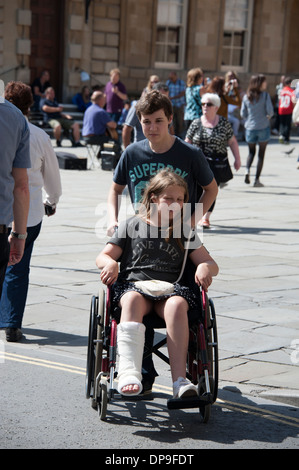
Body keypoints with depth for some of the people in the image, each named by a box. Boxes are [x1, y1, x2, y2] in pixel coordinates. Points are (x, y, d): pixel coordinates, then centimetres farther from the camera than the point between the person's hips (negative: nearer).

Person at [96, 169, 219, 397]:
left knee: (177, 305, -36)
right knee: (132, 300, -38)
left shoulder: (184, 232, 19)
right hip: (133, 284, -1)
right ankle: (129, 373, -49)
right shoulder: (132, 225, 16)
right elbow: (103, 257, 16)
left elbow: (212, 264, 16)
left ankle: (179, 379, -42)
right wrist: (111, 263, -9)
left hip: (171, 288, 1)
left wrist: (205, 267, -9)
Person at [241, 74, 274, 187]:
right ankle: (257, 180, 2)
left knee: (251, 151, 20)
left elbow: (243, 114, 3)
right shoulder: (265, 95, -8)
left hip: (250, 128, 3)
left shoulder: (246, 97, 1)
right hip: (263, 127, -3)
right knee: (261, 154, 5)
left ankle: (247, 170, -7)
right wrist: (268, 116, 11)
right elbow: (270, 111, -11)